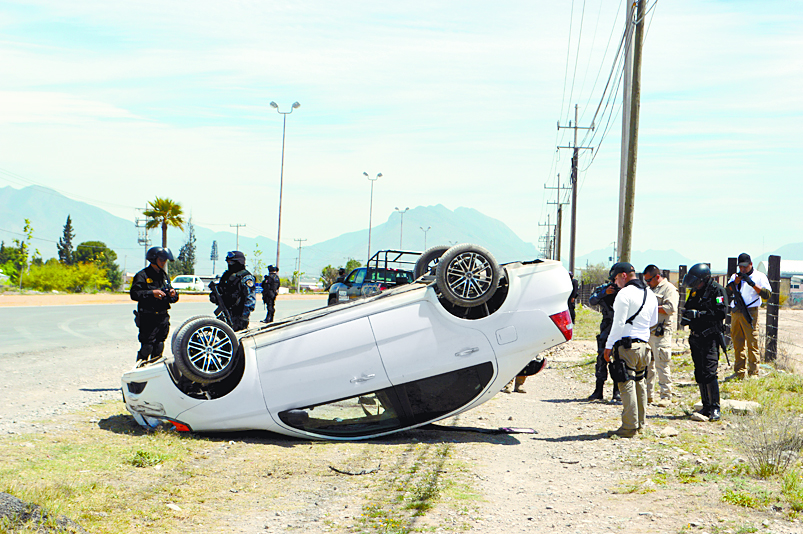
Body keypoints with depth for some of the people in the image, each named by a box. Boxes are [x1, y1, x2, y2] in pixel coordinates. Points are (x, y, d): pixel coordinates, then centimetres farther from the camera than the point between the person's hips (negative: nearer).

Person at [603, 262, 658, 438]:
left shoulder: (625, 293, -12)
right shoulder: (650, 294, 13)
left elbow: (619, 323, -14)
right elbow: (653, 321, 24)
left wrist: (609, 346, -9)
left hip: (626, 345, -8)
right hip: (644, 344, 8)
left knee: (627, 385, -6)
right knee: (639, 383, 16)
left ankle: (629, 427, -6)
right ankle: (640, 423, 21)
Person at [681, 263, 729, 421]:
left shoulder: (717, 290, -9)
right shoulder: (695, 291, 13)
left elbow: (721, 312, -20)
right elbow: (689, 309, 24)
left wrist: (698, 314, -23)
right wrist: (685, 317, 0)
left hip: (710, 338, -8)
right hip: (696, 337, 8)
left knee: (709, 372, -15)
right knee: (699, 374, 9)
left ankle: (715, 408, -10)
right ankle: (706, 407, 17)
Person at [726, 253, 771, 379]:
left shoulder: (759, 276, 5)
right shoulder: (735, 276, 17)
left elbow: (767, 294, -4)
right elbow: (727, 293, 9)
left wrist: (753, 284, -13)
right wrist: (735, 283, -7)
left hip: (750, 312, -4)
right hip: (735, 313, 5)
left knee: (752, 343, -8)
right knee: (737, 344, 6)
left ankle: (753, 372, -5)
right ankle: (740, 372, 12)